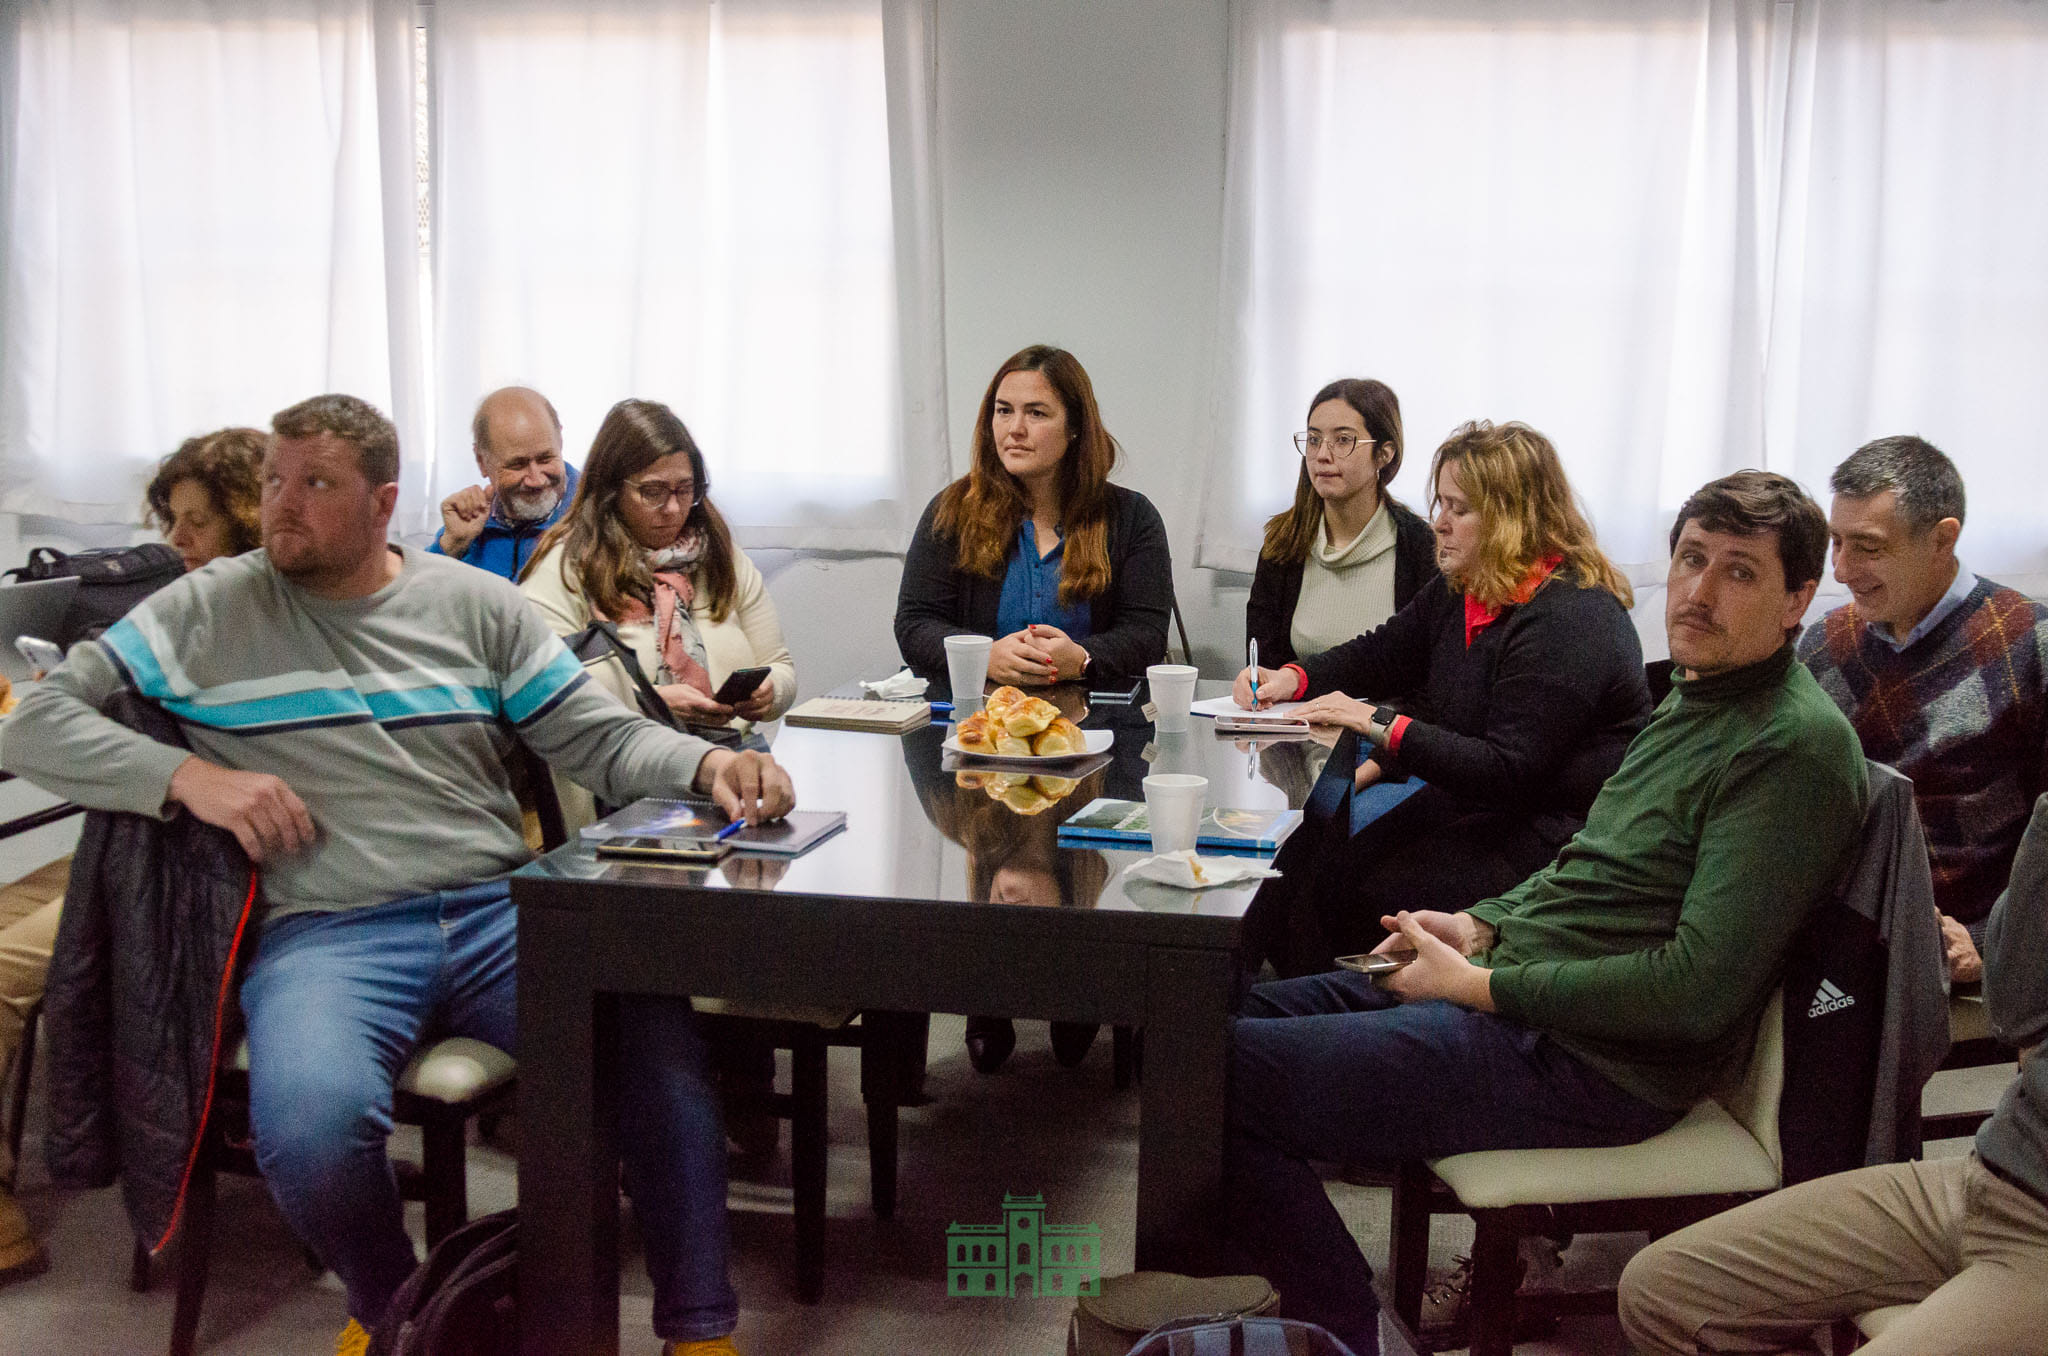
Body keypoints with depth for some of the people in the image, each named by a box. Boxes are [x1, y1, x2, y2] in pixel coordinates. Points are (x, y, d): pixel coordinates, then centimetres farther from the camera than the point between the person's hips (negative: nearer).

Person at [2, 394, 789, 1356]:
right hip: (325, 932, -1)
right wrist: (189, 776, -8)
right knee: (312, 1126, -34)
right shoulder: (213, 609, 10)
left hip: (500, 913, 2)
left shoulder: (475, 604, 15)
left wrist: (709, 763, -9)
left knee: (659, 1035, -27)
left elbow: (599, 737, 12)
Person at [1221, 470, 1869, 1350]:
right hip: (1508, 986, 10)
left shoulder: (1795, 746, -16)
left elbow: (1698, 992, -22)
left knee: (1223, 1073, -18)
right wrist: (1481, 926, 7)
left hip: (1582, 1062, -10)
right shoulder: (1696, 699, 15)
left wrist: (1481, 986, -16)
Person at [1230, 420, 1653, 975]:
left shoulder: (1569, 621, -22)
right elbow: (1384, 654, 22)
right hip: (1469, 798, 9)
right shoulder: (1462, 588, 8)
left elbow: (1510, 772, -26)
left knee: (1357, 884, -20)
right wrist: (1294, 678, 4)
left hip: (1545, 839, -9)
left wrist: (1382, 725, -25)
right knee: (1313, 846, -8)